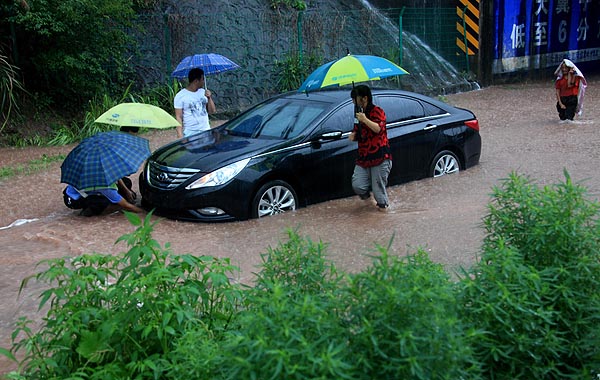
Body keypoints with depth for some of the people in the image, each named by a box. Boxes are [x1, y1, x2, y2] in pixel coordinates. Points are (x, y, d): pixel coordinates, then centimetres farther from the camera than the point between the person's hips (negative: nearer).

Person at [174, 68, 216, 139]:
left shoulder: (203, 92, 10)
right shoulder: (180, 96, -5)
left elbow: (212, 111, 10)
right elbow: (178, 117, -7)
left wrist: (209, 98, -6)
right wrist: (180, 135, -16)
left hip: (206, 131, 5)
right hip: (190, 133, -5)